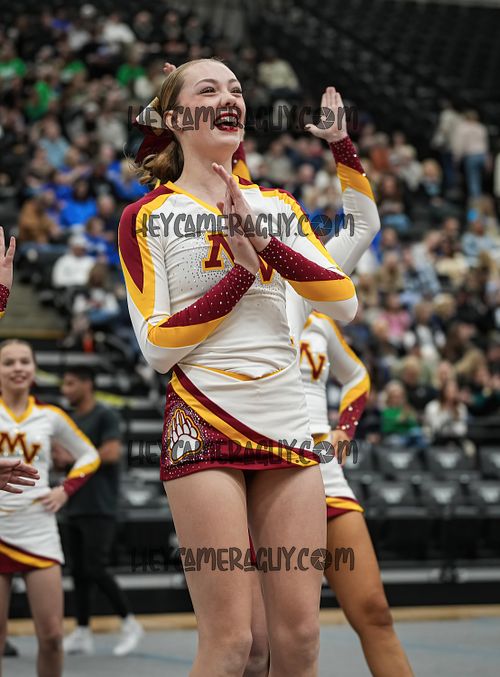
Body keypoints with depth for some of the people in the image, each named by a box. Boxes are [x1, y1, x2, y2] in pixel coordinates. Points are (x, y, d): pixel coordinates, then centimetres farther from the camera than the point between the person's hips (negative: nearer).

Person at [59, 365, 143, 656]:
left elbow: (111, 452, -19)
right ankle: (83, 633, 9)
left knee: (95, 569, -11)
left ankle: (130, 623, 1)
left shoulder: (106, 415, -7)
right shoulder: (71, 421, 17)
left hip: (99, 509, -8)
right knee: (79, 571, 6)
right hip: (75, 508, 8)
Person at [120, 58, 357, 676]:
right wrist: (241, 272, -9)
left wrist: (265, 243, -10)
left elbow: (345, 303, 2)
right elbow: (156, 345, -5)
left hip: (287, 427, 4)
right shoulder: (146, 217, 3)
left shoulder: (278, 207, 15)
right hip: (204, 424, -4)